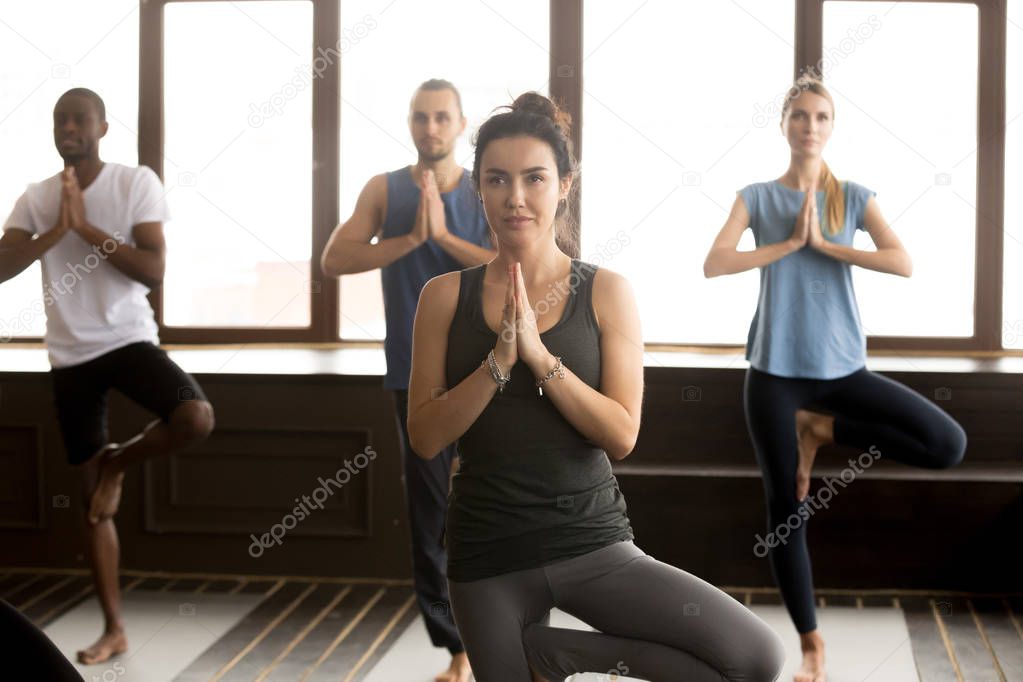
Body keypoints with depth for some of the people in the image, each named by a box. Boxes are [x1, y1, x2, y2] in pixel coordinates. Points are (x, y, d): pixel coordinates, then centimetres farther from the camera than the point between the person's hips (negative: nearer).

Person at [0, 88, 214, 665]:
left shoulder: (137, 183, -4)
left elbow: (154, 270, -13)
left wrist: (87, 227, -17)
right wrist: (58, 230, -16)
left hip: (130, 339, -2)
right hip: (71, 357, 2)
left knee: (197, 418, -32)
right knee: (96, 501, 5)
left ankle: (117, 461, 0)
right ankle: (115, 629, 15)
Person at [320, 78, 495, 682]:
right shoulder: (384, 189, 4)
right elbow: (334, 260, -7)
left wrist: (444, 234, -16)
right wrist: (410, 238, -17)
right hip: (416, 375, 1)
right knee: (429, 515, 4)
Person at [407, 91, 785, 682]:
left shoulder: (606, 292, -2)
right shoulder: (446, 296, 1)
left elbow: (622, 435, -9)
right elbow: (425, 438, -4)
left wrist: (539, 355, -19)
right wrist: (498, 360, -17)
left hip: (593, 543, 0)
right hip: (489, 555, 1)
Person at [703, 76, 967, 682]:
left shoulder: (854, 198, 3)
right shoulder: (757, 197, 2)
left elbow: (904, 263, -12)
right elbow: (714, 264, -13)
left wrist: (824, 243, -14)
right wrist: (789, 242, -15)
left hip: (842, 366, 1)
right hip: (776, 370, -1)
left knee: (948, 444, -14)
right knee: (786, 510, 3)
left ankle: (821, 429, 3)